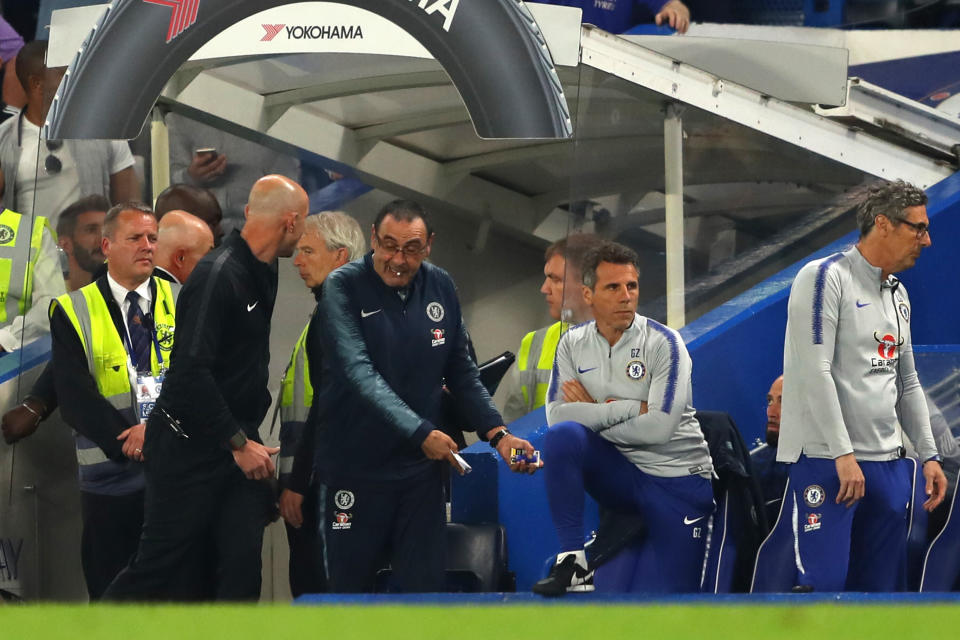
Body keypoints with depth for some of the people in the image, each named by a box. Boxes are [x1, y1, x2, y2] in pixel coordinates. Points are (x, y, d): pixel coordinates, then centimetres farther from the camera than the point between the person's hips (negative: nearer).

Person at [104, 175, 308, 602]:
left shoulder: (261, 274, 9)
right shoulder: (219, 275, -19)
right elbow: (192, 371, -25)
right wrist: (239, 444, -19)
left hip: (238, 447, 8)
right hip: (191, 449, -8)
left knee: (242, 567, 0)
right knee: (158, 567, -2)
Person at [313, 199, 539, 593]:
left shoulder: (440, 288, 3)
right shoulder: (343, 288, -11)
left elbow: (461, 373, 10)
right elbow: (359, 372, -23)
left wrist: (497, 434, -5)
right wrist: (421, 433, -33)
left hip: (420, 469, 3)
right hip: (356, 468, -3)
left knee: (425, 588, 1)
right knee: (351, 590, 5)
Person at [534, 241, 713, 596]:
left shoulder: (662, 343, -11)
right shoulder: (573, 344, 1)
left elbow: (659, 427, -20)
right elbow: (557, 415, -13)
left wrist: (594, 415, -12)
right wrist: (629, 408, -18)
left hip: (677, 481, -3)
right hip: (619, 473, 3)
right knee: (563, 435, -29)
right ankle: (572, 562, -24)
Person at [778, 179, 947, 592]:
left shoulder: (898, 295, 18)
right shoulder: (825, 278, -8)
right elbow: (815, 371, -16)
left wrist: (928, 454, 16)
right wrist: (843, 454, -20)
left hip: (888, 464, 8)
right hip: (826, 461, -8)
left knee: (883, 587, 5)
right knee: (825, 586, -13)